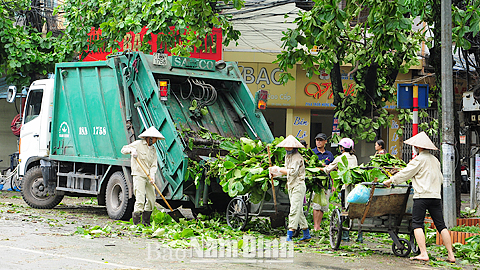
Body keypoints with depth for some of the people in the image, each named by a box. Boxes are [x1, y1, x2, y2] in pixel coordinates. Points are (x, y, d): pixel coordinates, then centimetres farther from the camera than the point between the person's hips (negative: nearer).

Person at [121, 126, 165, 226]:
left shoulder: (153, 149, 14)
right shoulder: (138, 144, -3)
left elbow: (153, 165, 6)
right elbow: (123, 149, -2)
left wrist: (152, 176, -11)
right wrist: (131, 150, -24)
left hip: (148, 177, 6)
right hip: (139, 176, -6)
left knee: (151, 199, 7)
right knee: (140, 200, -14)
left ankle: (146, 221, 19)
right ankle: (136, 222, -8)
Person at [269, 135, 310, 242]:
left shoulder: (297, 157, -13)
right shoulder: (288, 156, 16)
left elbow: (293, 172, -20)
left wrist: (279, 169, -13)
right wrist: (275, 173, 5)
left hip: (298, 186, -9)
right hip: (291, 186, 9)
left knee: (294, 210, -12)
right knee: (298, 211, 11)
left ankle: (290, 233, -17)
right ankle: (306, 234, 16)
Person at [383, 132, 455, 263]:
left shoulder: (420, 159, -5)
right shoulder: (435, 160, 17)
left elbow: (405, 173, -3)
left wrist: (390, 181, 9)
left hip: (422, 196, -7)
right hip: (436, 196, 7)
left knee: (417, 224, -4)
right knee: (441, 225, 7)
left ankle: (423, 254, -15)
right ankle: (451, 255, 4)